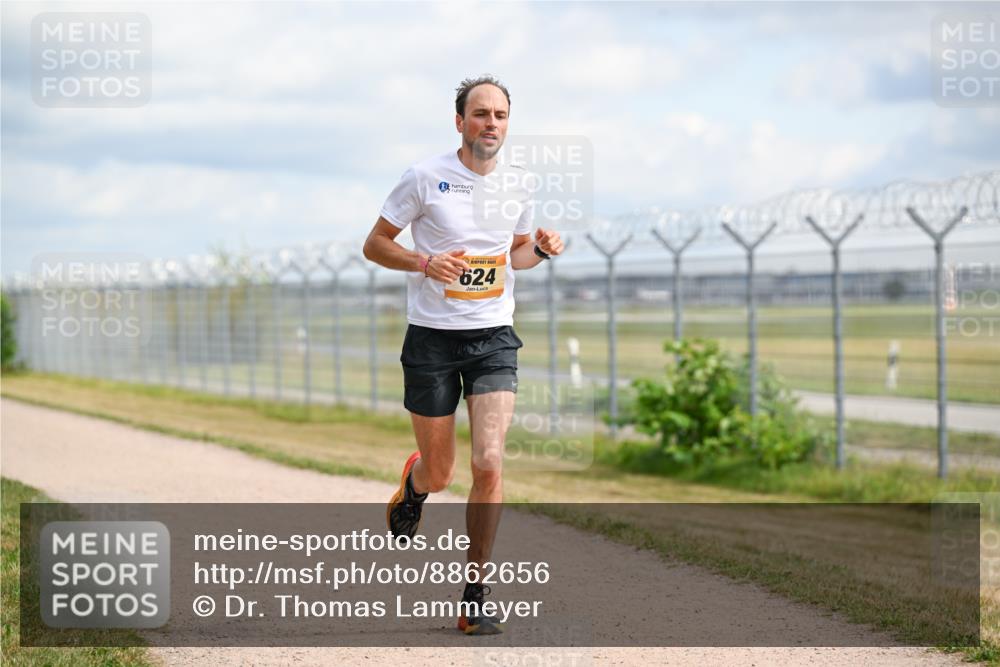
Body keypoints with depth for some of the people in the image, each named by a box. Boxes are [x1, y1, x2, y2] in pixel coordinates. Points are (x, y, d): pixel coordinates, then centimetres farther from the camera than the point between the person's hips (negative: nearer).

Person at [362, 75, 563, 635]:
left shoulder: (518, 185, 5)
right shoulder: (425, 177, -7)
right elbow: (375, 244, 0)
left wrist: (540, 248, -1)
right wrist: (426, 262, -18)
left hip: (494, 337, 2)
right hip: (432, 337, -2)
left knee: (489, 464, -14)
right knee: (439, 475, 6)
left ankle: (475, 595, -2)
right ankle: (414, 484, 47)